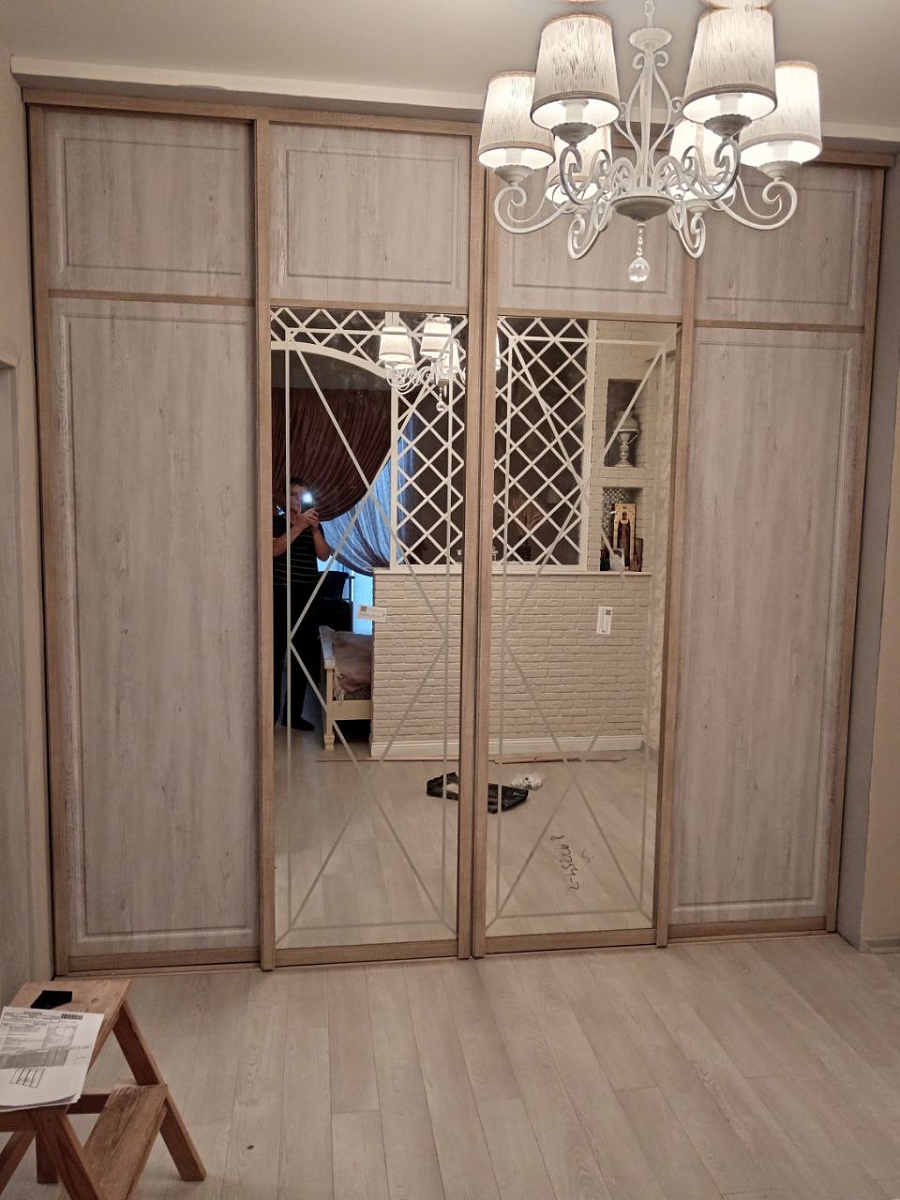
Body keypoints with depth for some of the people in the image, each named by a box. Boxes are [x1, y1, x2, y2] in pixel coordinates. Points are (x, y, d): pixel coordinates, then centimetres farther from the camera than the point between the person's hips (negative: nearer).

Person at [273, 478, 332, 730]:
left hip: (307, 597, 5)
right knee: (276, 656, -6)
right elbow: (275, 550, -16)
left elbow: (324, 554, 1)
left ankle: (293, 713, 15)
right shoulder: (276, 521, 1)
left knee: (304, 656, 6)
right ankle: (270, 715, 0)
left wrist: (314, 529, -14)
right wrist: (298, 527, -22)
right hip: (281, 595, -5)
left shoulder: (313, 524, 14)